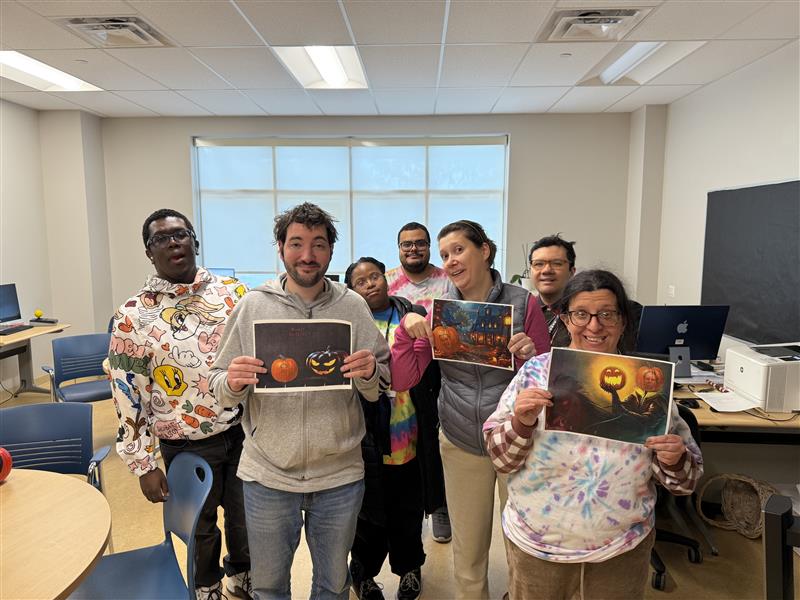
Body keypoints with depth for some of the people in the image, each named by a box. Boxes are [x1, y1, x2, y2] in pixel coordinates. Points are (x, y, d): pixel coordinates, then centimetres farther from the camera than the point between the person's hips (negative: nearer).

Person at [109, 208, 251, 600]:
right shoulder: (132, 317, -9)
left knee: (245, 516, 19)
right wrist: (143, 465, -5)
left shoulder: (234, 293, -3)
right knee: (202, 527, 18)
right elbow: (127, 395, -6)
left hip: (245, 431, 2)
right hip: (187, 446, -1)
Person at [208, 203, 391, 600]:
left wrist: (369, 374, -20)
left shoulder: (353, 307, -3)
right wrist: (232, 383, -21)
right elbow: (219, 388, 1)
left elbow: (380, 389, 1)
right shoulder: (252, 306, -3)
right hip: (268, 475, 0)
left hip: (340, 475, 1)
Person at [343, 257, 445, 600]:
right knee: (371, 509, 13)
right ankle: (364, 572, 36)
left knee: (409, 509, 17)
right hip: (370, 439, -2)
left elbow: (433, 369, 5)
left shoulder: (414, 315, 3)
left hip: (412, 437, 2)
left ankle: (408, 566, 39)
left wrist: (430, 413, -1)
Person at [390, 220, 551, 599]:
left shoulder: (523, 303, -8)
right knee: (468, 556, 17)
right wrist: (406, 329, -19)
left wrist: (530, 357, -22)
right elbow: (402, 381, -6)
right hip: (460, 445, 2)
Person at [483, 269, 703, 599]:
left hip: (623, 546, 1)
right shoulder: (535, 371, -9)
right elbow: (501, 459, -7)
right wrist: (521, 422, -25)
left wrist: (674, 460, -23)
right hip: (536, 543, 0)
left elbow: (685, 478, -1)